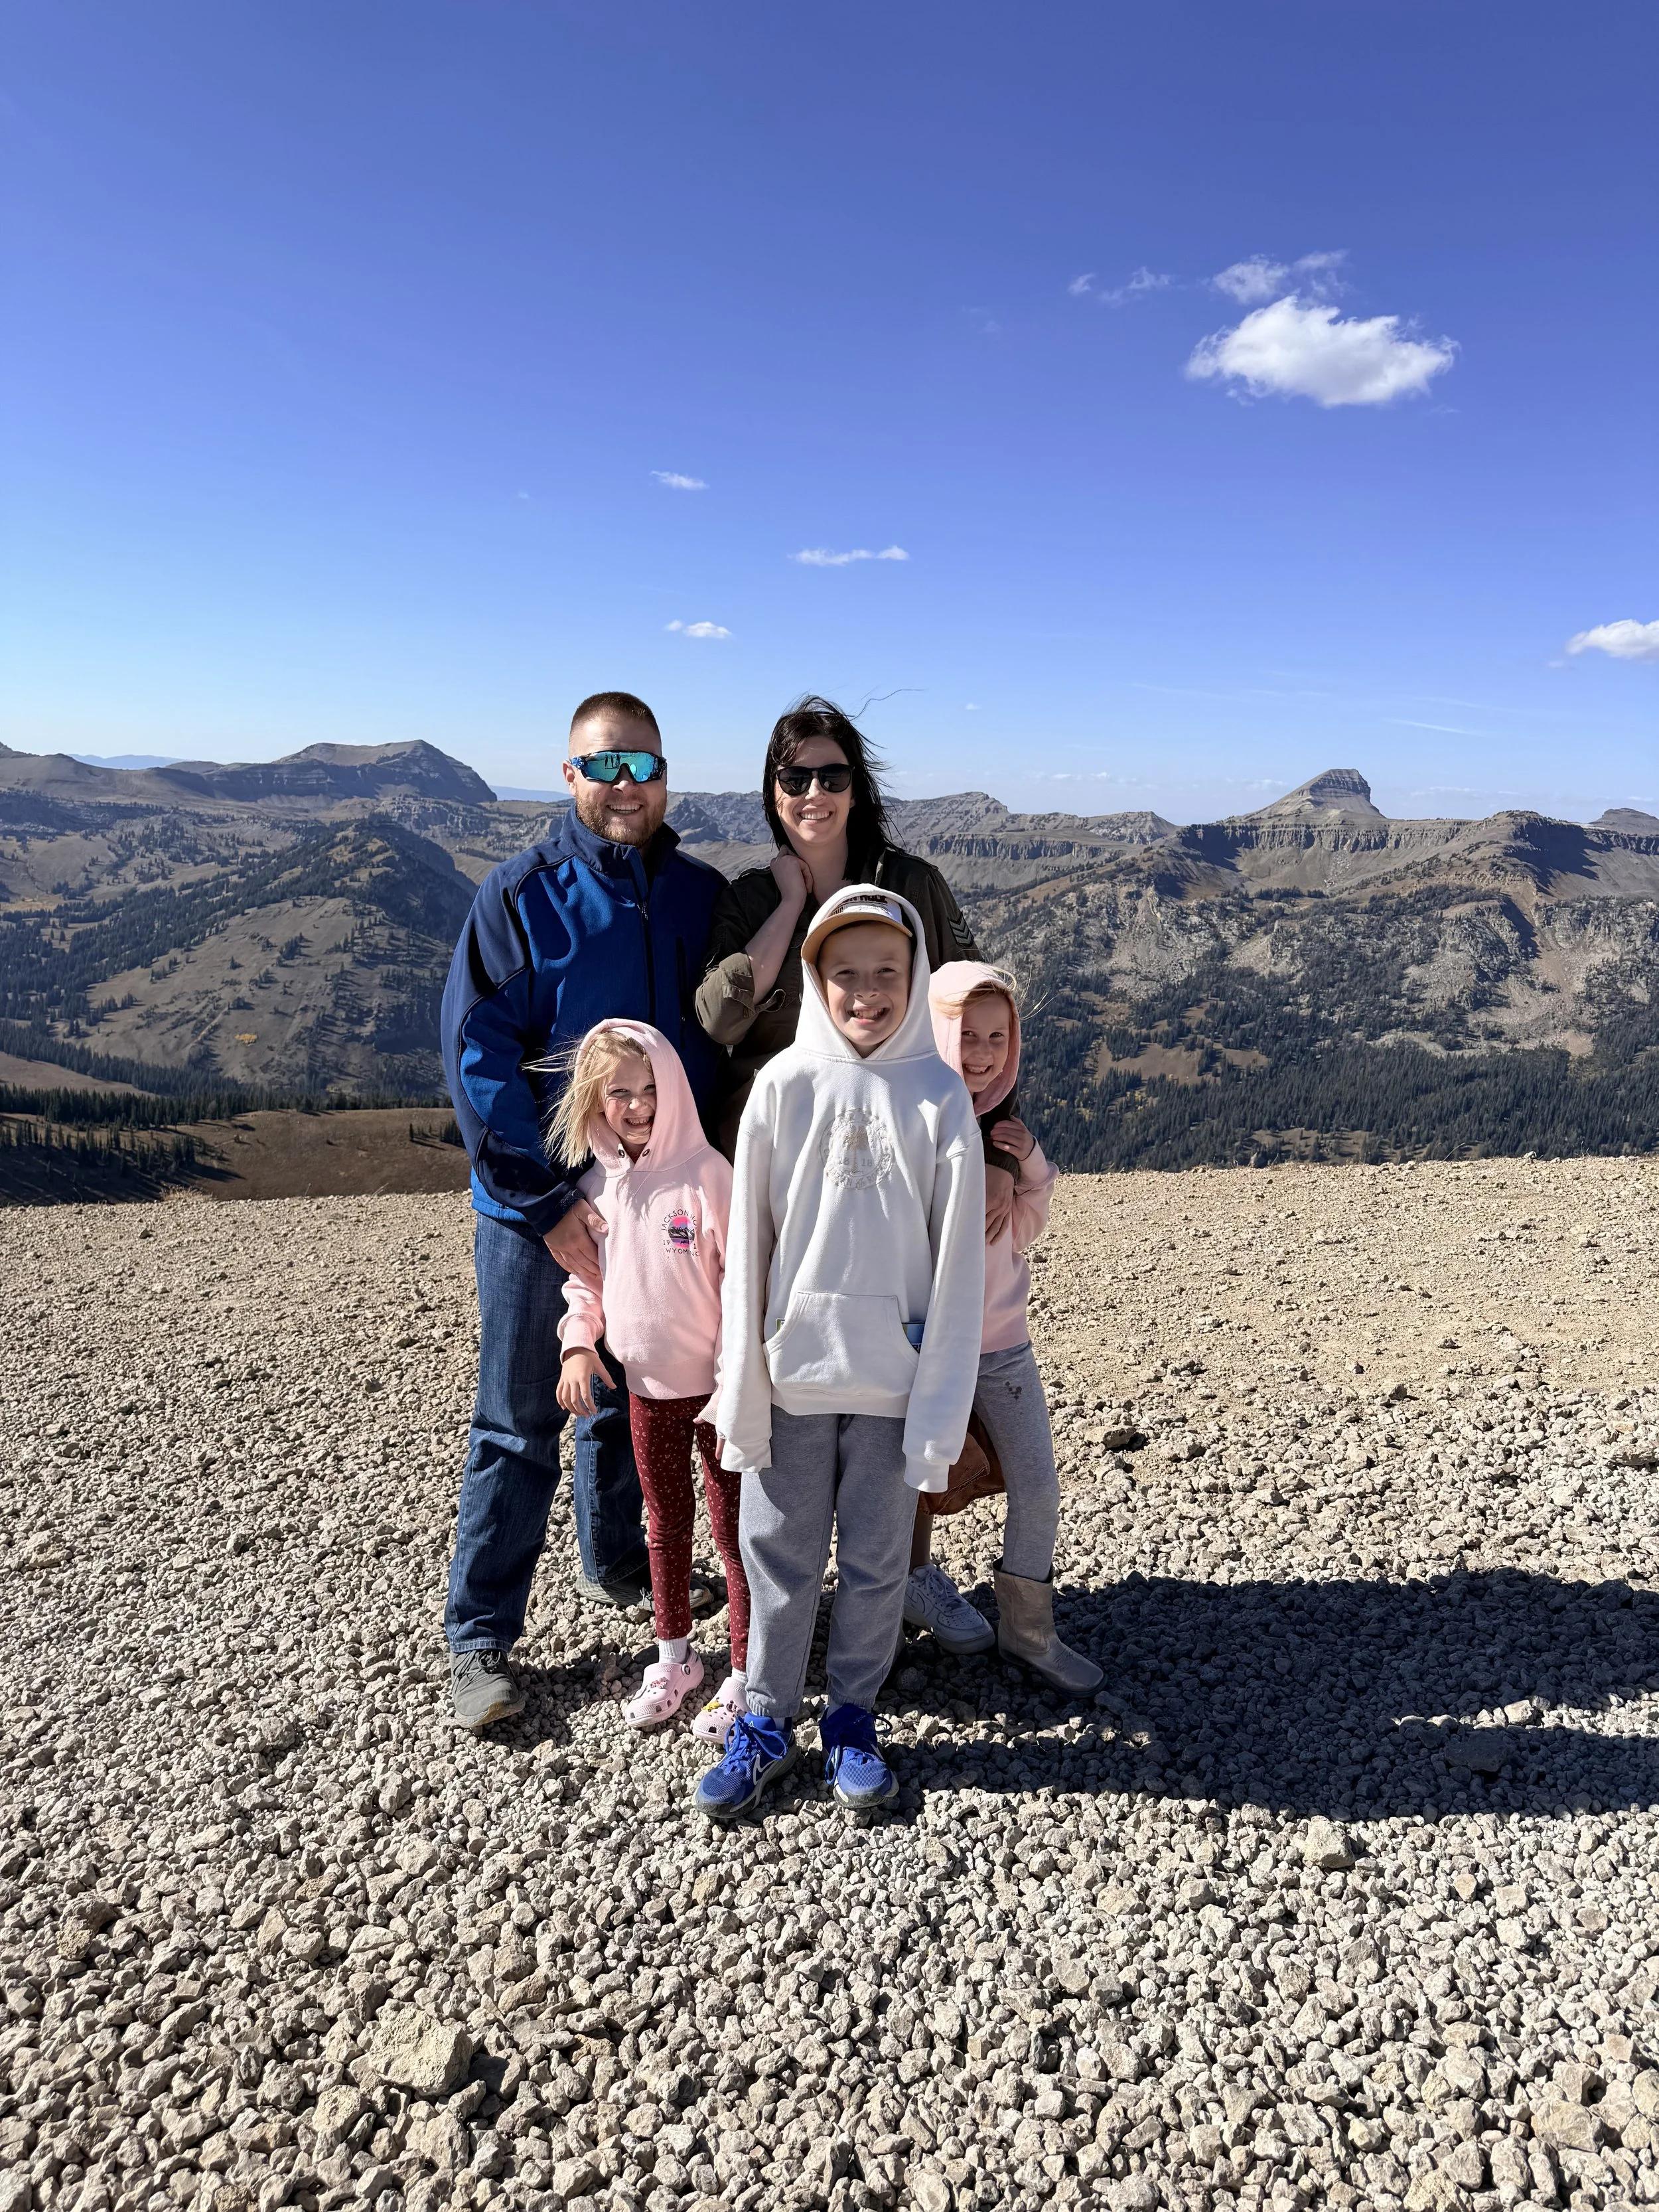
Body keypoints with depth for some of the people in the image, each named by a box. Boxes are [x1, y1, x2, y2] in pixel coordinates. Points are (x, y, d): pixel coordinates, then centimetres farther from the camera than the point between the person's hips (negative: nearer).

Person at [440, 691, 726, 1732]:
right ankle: (481, 1638, 20)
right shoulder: (521, 894, -9)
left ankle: (616, 1561, 43)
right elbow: (476, 1055, -13)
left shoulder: (705, 895, 3)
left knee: (634, 1406, 20)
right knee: (521, 1423, 5)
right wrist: (551, 1202, -17)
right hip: (539, 1213, -4)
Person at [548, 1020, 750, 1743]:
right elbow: (584, 1278, 12)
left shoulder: (706, 1173, -16)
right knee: (665, 1523, 19)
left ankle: (745, 1677, 20)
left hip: (713, 1385, -5)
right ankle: (674, 1658, 37)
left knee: (732, 1527, 6)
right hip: (645, 1385, 5)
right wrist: (578, 1345, -3)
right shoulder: (597, 1185, 0)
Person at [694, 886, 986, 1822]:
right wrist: (742, 1387, -2)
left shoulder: (940, 1095, -5)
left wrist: (944, 1401, -6)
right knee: (779, 1553, 11)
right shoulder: (783, 1085, -4)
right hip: (792, 1368, 1)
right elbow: (748, 1246, -1)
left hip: (895, 1376, 0)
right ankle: (767, 1724, 29)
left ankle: (854, 1720, 32)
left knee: (877, 1559, 13)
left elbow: (958, 1263, -4)